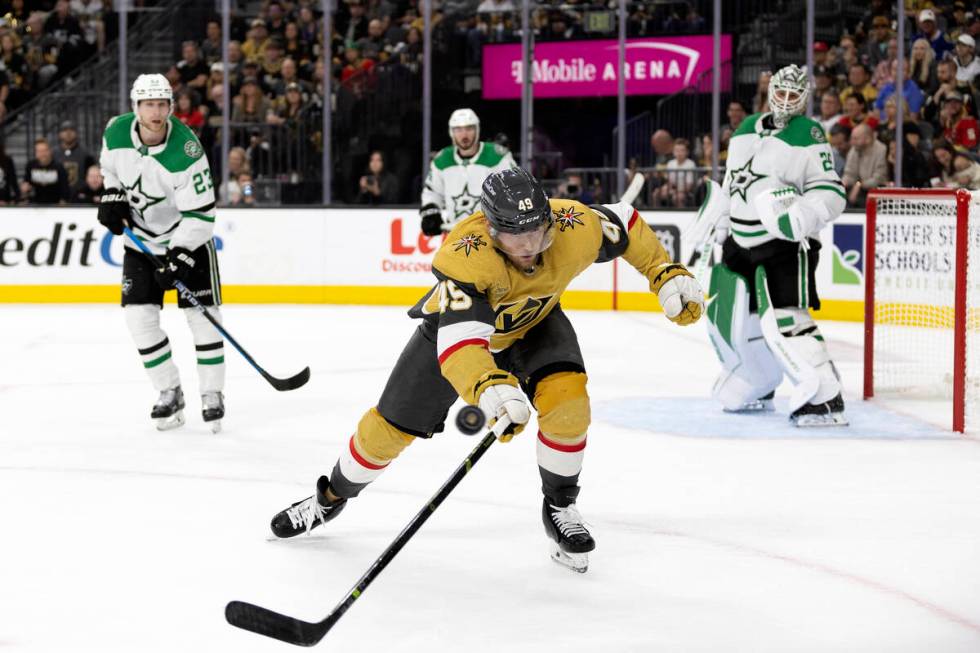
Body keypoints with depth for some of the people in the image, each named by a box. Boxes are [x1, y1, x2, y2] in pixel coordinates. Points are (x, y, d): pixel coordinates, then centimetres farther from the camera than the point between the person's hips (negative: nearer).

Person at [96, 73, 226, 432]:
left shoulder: (185, 151, -29)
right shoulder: (116, 131, -13)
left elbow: (200, 213, -27)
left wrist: (179, 258, -33)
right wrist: (112, 196, -1)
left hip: (188, 237, -4)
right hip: (140, 237, 4)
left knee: (201, 314, -6)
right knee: (139, 314, -4)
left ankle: (212, 394, 9)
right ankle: (169, 393, 10)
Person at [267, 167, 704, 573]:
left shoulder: (573, 226, -33)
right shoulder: (466, 255, -44)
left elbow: (624, 226, -9)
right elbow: (459, 341, -56)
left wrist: (668, 275, -12)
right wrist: (492, 390, -72)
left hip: (534, 323, 2)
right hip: (457, 324, -2)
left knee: (566, 399, -26)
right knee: (390, 426, 3)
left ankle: (560, 508, -3)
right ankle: (332, 496, 33)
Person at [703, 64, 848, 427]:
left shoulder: (808, 135, -9)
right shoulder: (747, 129, 12)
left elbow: (831, 193, -14)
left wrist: (803, 215, -32)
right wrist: (715, 229, 22)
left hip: (786, 244, -7)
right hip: (741, 243, 8)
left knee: (783, 319, -22)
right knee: (727, 319, 13)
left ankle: (824, 399, -23)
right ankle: (754, 391, 34)